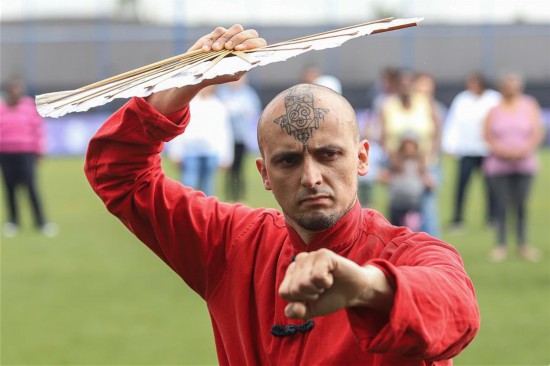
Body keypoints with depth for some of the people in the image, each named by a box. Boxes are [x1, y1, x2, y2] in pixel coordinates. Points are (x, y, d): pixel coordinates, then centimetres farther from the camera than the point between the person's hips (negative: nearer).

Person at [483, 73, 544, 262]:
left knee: (521, 205, 0)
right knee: (501, 206, -1)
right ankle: (500, 245, 6)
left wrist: (526, 149, -11)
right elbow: (487, 134, 3)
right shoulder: (494, 110, 5)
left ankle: (523, 245, 10)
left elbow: (537, 132, 3)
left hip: (524, 163, 0)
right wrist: (499, 149, -12)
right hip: (499, 164, 0)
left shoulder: (529, 106, 7)